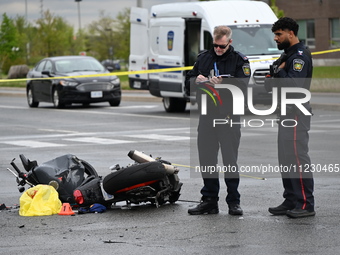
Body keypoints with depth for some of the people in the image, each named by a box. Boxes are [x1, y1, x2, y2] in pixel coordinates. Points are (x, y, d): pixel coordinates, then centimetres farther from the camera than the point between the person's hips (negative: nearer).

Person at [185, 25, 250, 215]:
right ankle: (209, 200, 13)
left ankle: (234, 201, 5)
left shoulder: (239, 60, 1)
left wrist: (222, 82, -25)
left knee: (230, 159, -3)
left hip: (229, 116, -4)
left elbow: (242, 85, -12)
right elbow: (188, 81, 15)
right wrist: (197, 80, -7)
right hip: (206, 116, 5)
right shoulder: (203, 58, 14)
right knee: (206, 159, 6)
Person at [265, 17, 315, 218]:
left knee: (298, 157, -12)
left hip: (297, 112, -11)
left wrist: (278, 71, -13)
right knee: (286, 158, 12)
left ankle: (306, 205, -11)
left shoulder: (300, 55, -14)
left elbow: (294, 83, -26)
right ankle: (291, 201, 17)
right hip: (288, 111, 11)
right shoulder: (289, 54, 19)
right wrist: (274, 80, 0)